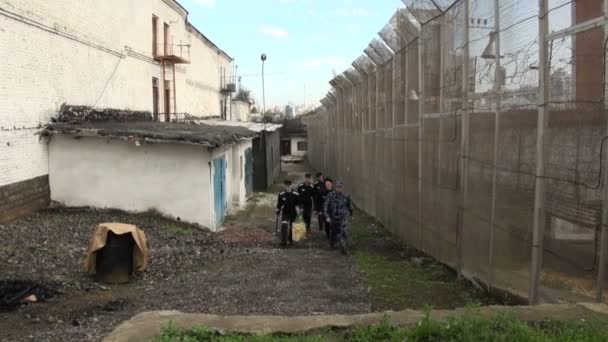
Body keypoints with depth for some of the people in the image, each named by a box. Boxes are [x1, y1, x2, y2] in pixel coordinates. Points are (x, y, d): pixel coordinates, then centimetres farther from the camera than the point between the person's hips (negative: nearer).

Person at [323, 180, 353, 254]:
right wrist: (327, 216, -18)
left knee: (342, 232, -13)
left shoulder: (346, 196, -5)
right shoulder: (330, 195, -10)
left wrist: (351, 214, 22)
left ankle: (343, 248, -9)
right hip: (333, 218, 0)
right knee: (333, 232, 14)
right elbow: (325, 206, -11)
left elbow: (350, 206, 11)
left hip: (343, 218, 0)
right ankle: (332, 244, 38)